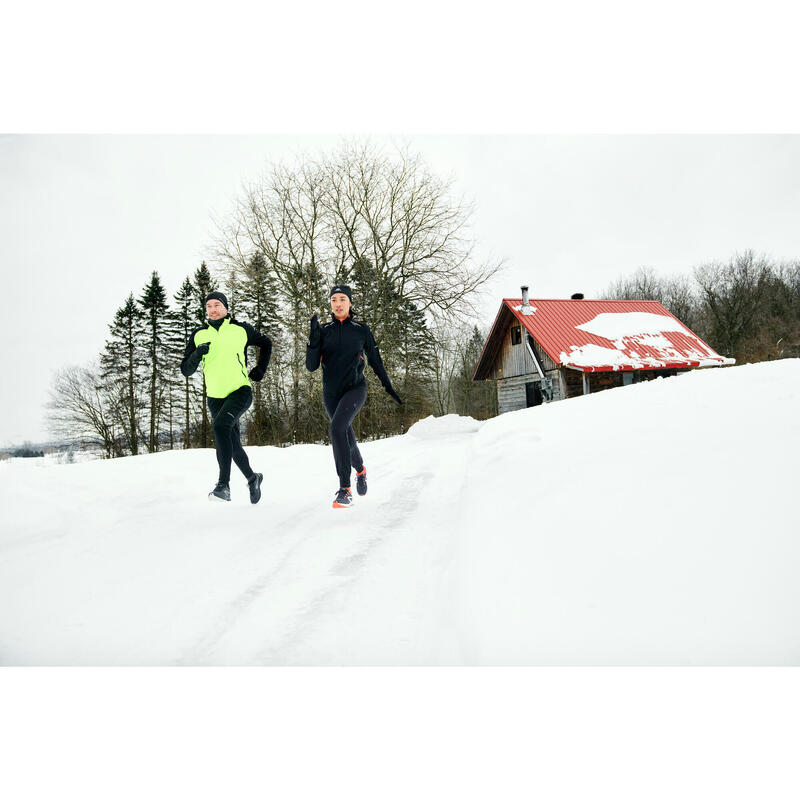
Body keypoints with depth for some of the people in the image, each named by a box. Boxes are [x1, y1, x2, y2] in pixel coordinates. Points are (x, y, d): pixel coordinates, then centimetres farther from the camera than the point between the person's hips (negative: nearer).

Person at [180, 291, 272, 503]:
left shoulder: (241, 329, 1)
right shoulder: (199, 335, 7)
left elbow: (266, 343, 19)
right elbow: (186, 370, 5)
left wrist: (260, 370, 10)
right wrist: (197, 354, -14)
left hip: (240, 391, -4)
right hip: (215, 397, 4)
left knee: (220, 426, -29)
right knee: (233, 445, 8)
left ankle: (224, 485, -29)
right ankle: (252, 478, 33)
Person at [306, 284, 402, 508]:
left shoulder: (362, 330, 4)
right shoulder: (323, 331, 5)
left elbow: (375, 360, 14)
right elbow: (311, 366, -1)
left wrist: (388, 387, 15)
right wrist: (314, 338, -14)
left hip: (355, 388, -3)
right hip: (331, 392, 3)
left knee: (337, 428, -27)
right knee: (348, 439, 14)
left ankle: (345, 490, -25)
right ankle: (361, 470, 47)